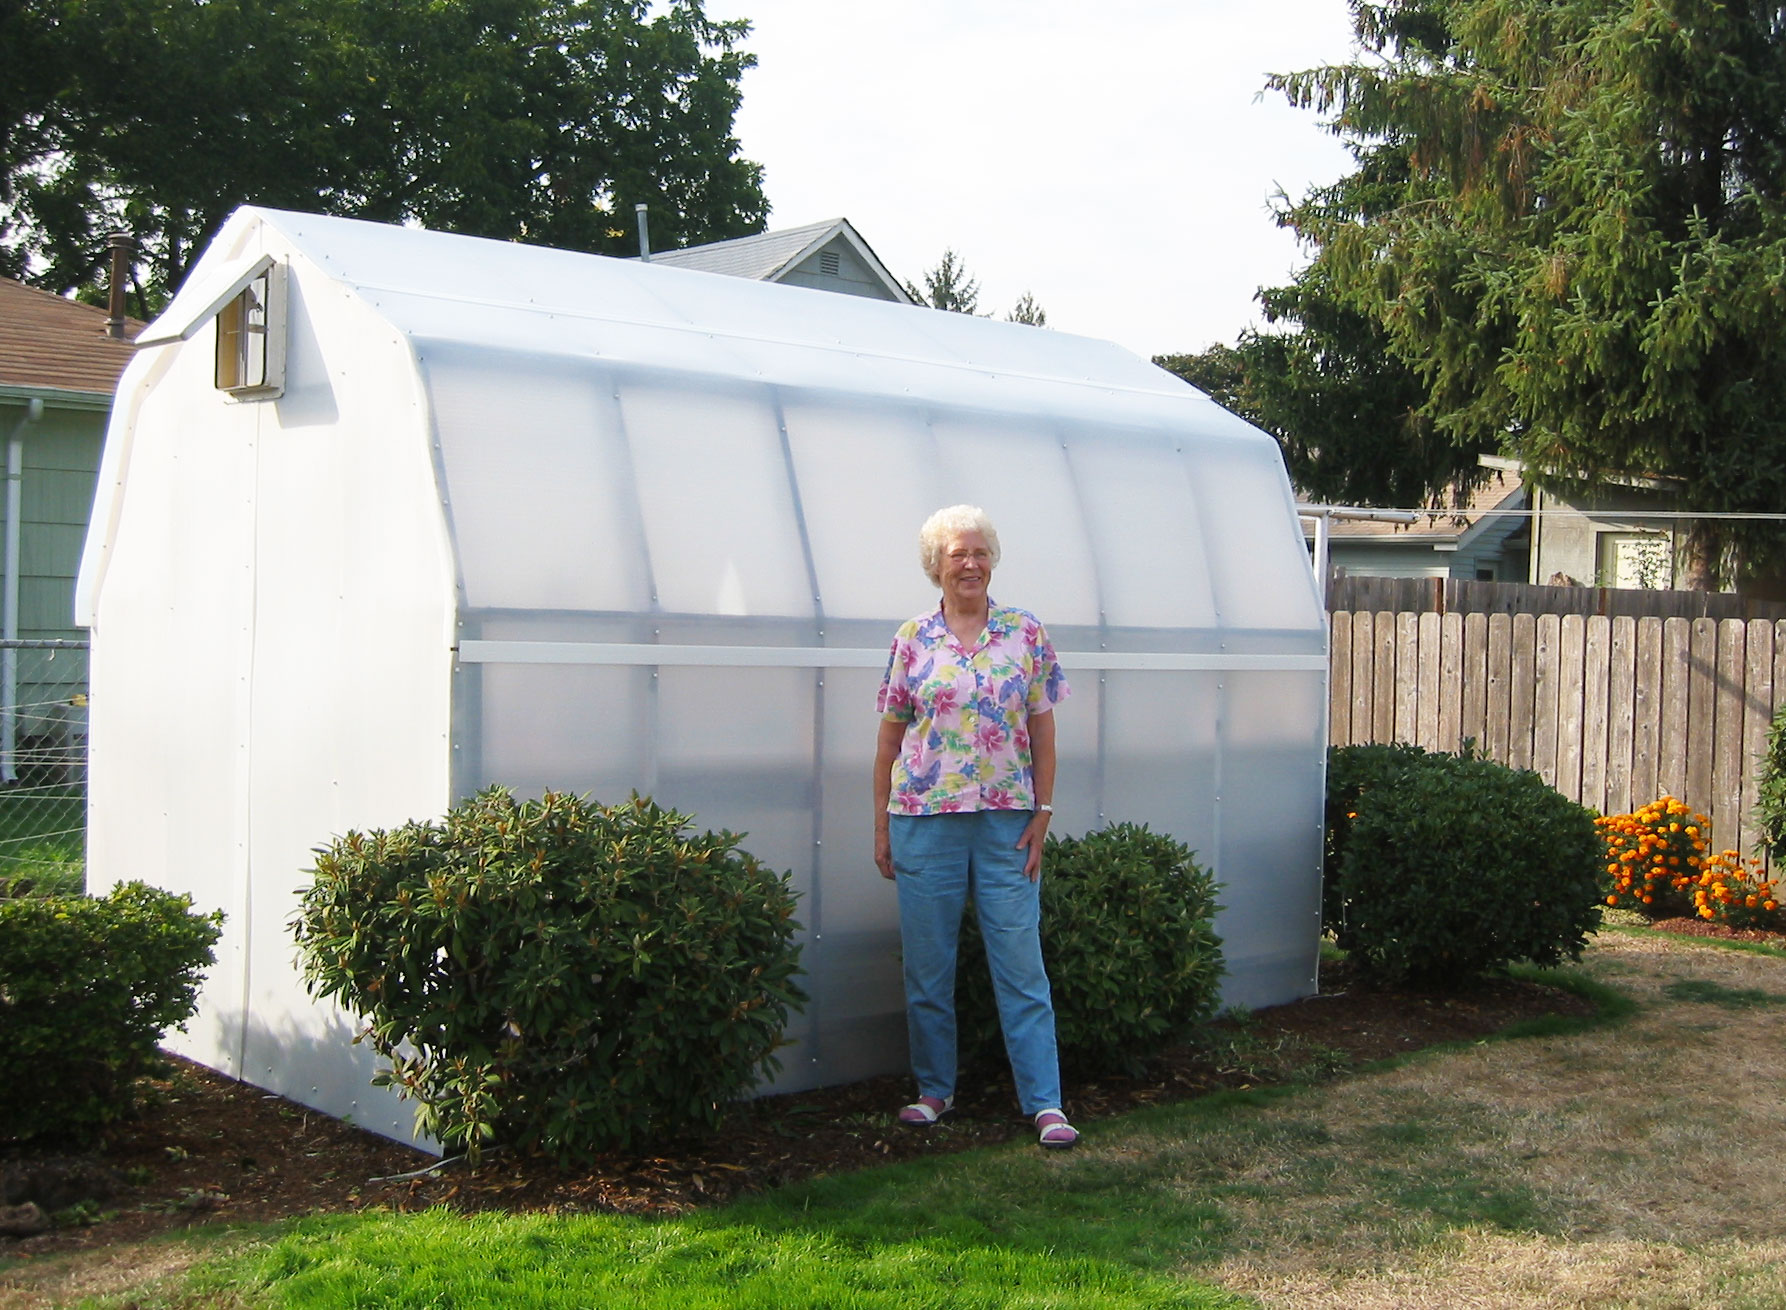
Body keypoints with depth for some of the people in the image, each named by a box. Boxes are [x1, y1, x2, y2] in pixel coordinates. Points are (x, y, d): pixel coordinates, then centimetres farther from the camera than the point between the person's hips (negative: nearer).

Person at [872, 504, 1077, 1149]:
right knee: (927, 964, 8)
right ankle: (934, 1089, 23)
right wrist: (881, 825, 5)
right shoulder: (912, 640, 4)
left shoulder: (1025, 633, 4)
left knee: (1021, 962, 0)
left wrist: (1042, 813, -2)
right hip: (924, 818, 1)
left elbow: (1042, 731, 5)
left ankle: (1045, 1102, 6)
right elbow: (889, 737, 7)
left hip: (1007, 818, -1)